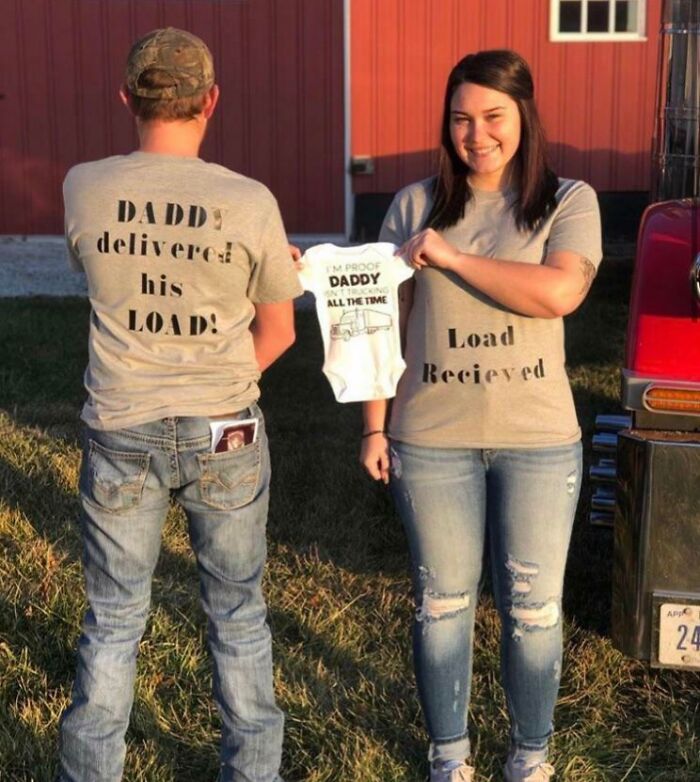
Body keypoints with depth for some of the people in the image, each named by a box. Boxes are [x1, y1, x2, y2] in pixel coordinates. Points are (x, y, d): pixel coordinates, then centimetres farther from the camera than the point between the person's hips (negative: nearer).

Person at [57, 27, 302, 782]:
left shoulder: (83, 188, -8)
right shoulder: (249, 202, -13)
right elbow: (278, 332, -2)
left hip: (120, 435, 1)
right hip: (225, 437, -1)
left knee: (112, 620, 15)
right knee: (237, 614, 17)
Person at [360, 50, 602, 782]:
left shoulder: (569, 201, -2)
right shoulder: (415, 205, 2)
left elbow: (558, 292, -20)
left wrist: (452, 256, -18)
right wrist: (374, 425, 1)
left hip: (538, 440, -1)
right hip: (432, 440, 1)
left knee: (533, 607, 9)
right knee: (442, 603, 12)